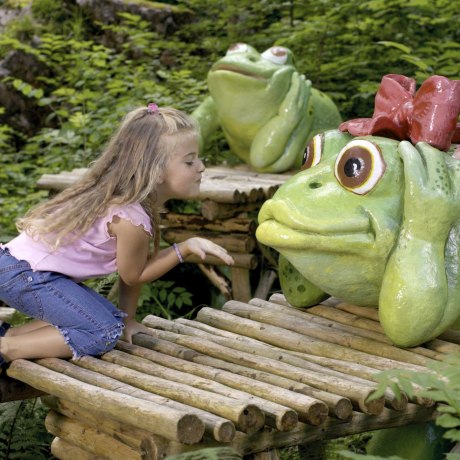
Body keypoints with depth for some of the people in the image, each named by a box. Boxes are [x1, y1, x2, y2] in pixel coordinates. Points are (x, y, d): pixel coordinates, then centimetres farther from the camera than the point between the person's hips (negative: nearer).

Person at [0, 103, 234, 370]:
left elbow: (132, 269, 14)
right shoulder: (131, 220, -22)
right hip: (23, 275, -9)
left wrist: (127, 318, 18)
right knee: (105, 333, -14)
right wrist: (186, 248, -10)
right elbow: (133, 275, -6)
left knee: (109, 316, 8)